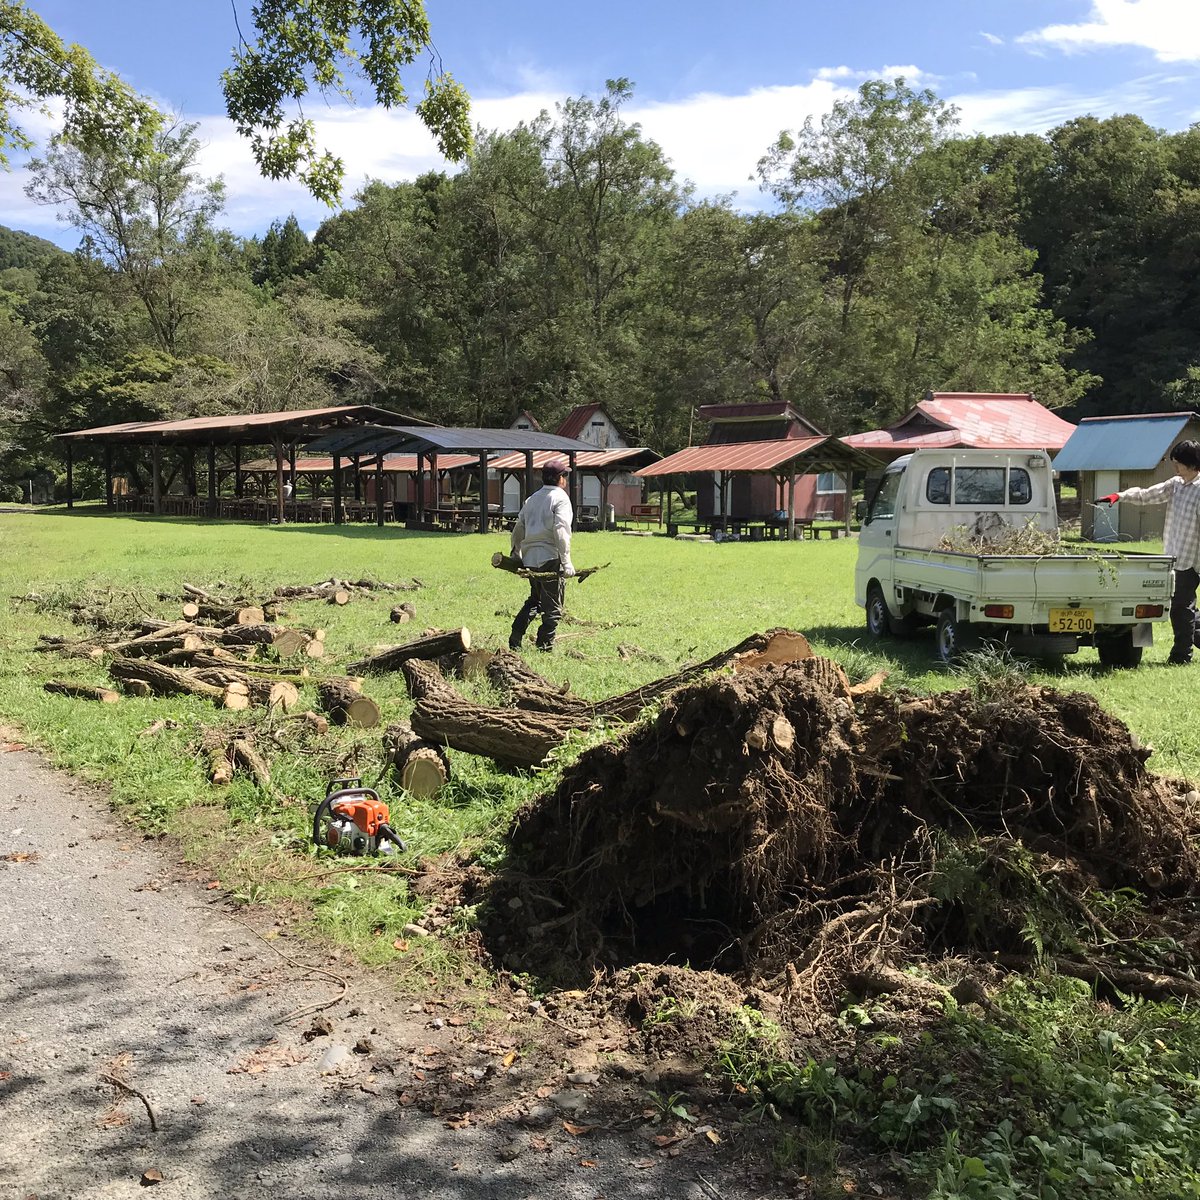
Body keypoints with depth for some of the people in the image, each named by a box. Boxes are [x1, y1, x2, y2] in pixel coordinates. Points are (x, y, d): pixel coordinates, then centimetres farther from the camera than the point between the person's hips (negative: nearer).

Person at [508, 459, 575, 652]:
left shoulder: (532, 499, 14)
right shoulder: (560, 498, -8)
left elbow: (518, 529, 17)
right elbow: (561, 532, -18)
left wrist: (516, 554, 26)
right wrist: (566, 563, -19)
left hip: (530, 558, 7)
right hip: (551, 559, -7)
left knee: (534, 600, 21)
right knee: (553, 608, 2)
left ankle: (514, 641, 14)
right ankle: (544, 647, 2)